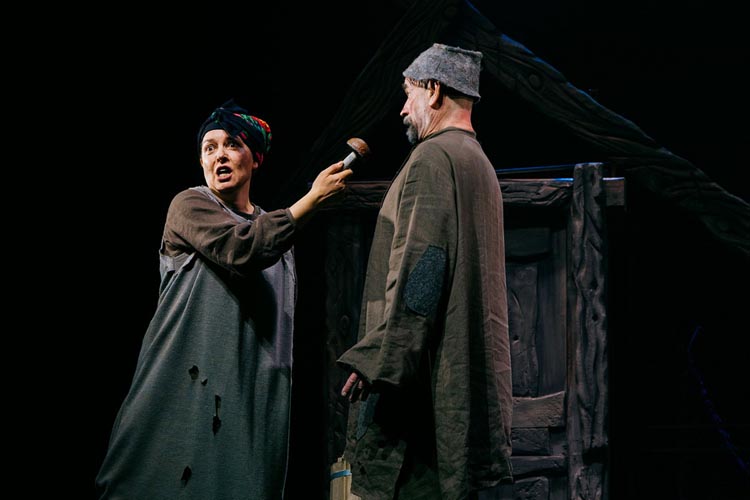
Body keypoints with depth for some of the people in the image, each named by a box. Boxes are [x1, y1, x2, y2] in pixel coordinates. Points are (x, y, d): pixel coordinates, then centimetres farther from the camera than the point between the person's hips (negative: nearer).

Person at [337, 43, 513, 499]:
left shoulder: (433, 158, -9)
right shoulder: (480, 164, 22)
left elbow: (420, 269, -19)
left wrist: (377, 360, -21)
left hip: (427, 371, -10)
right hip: (469, 369, 10)